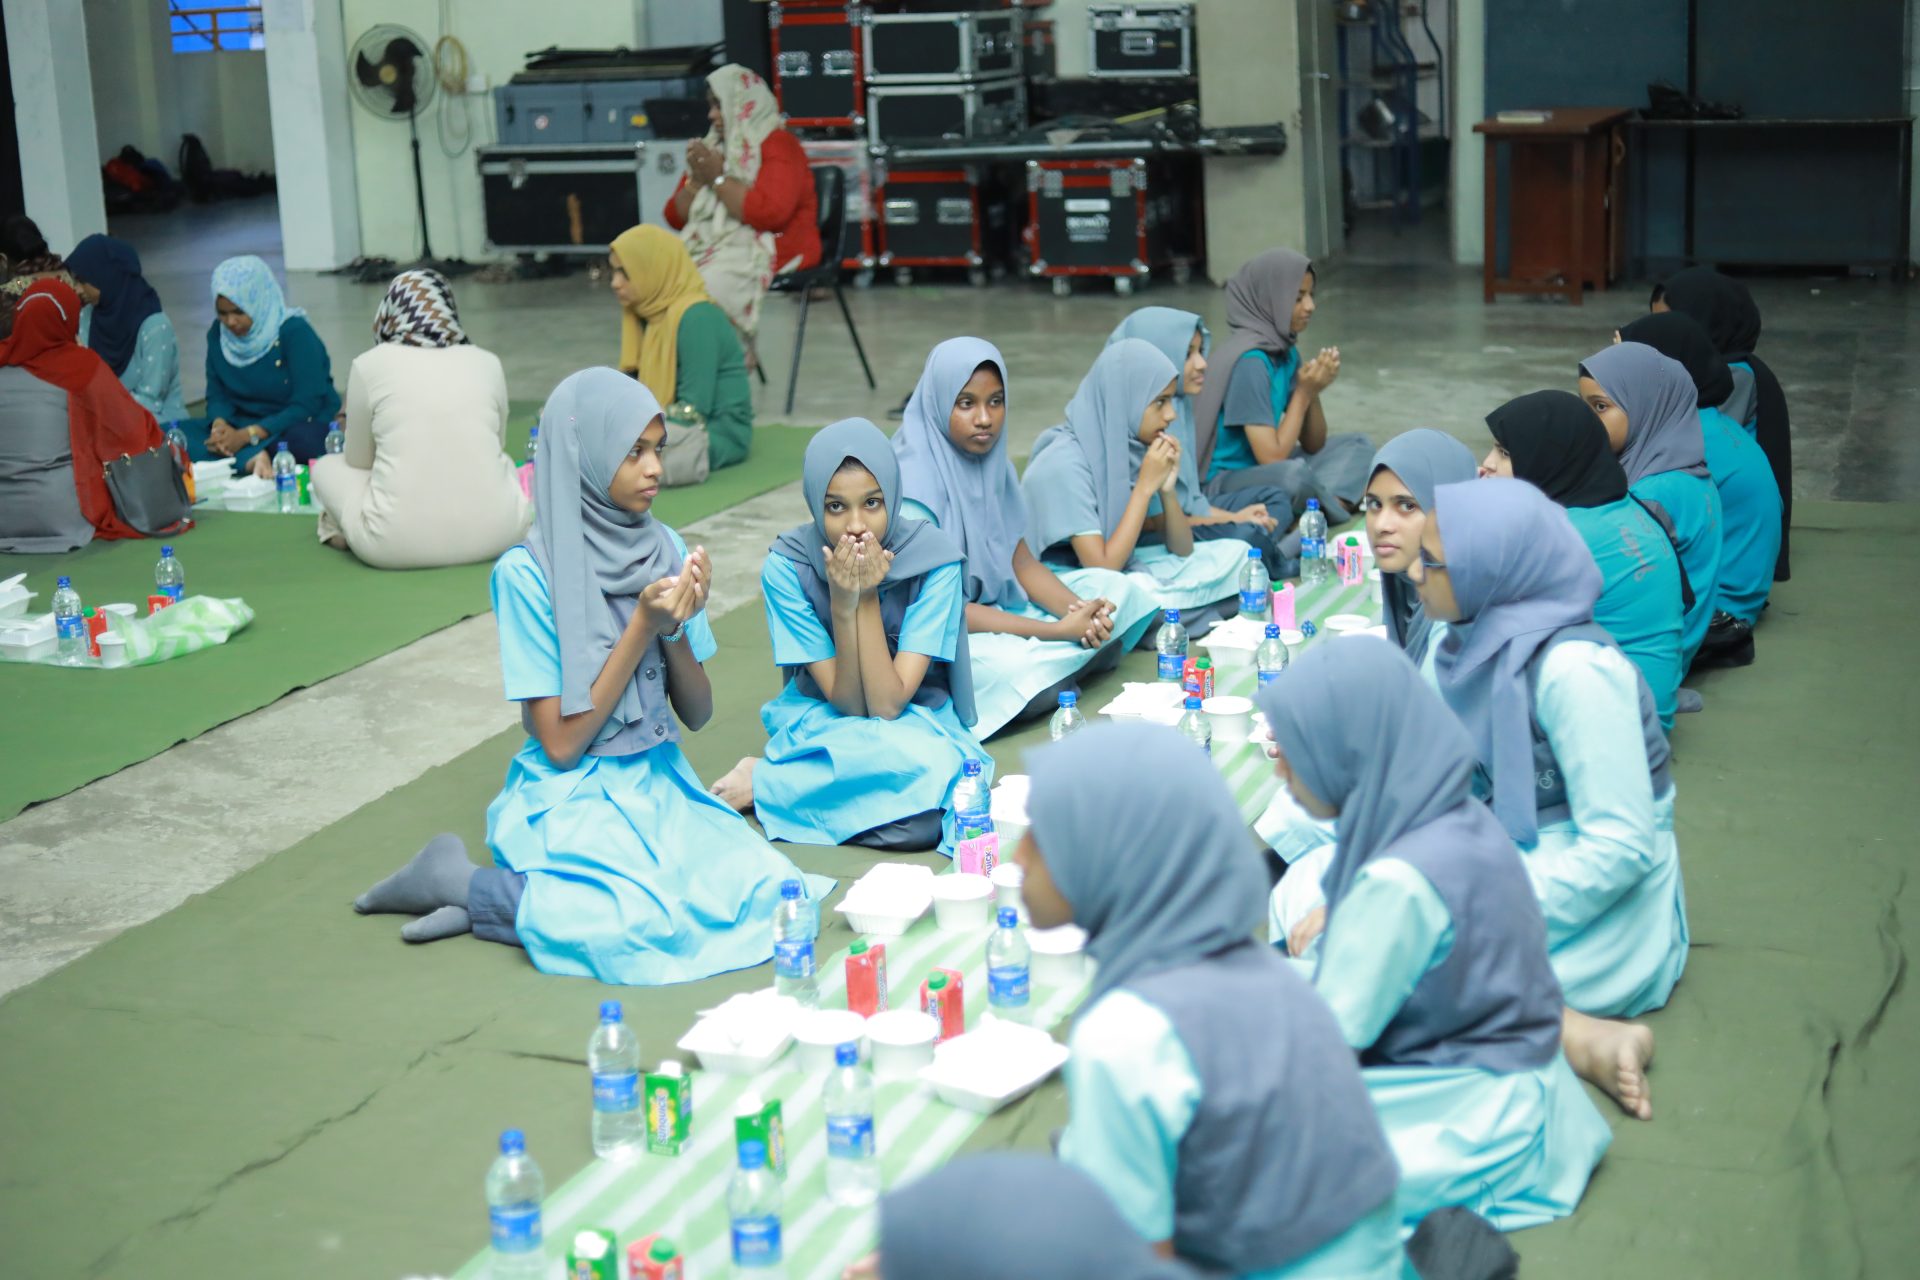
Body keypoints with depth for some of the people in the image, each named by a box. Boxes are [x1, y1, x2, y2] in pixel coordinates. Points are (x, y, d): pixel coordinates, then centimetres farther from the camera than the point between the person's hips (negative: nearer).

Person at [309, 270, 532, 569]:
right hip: (494, 535, 1)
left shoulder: (370, 364, 4)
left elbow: (357, 461, 16)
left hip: (397, 544, -1)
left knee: (327, 467, 28)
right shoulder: (487, 363, 10)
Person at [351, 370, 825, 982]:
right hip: (572, 796, -6)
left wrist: (678, 628, -12)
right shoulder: (528, 575, -13)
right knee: (641, 927, -32)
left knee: (766, 893, -20)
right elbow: (560, 742, -13)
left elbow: (697, 713, 7)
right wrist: (642, 626, -17)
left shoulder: (665, 550, 3)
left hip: (659, 782, 6)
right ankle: (456, 879, -6)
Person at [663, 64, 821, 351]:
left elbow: (769, 212, -18)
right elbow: (675, 217, 21)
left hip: (768, 249, -7)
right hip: (709, 248, 7)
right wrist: (697, 180, 2)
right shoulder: (712, 148, 20)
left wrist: (718, 178, -10)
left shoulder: (778, 145, -1)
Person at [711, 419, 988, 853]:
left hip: (917, 720, 2)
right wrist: (843, 603, -30)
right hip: (822, 721, -1)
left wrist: (868, 598, -28)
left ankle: (763, 783, -15)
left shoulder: (934, 558, -18)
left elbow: (888, 703, -21)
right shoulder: (787, 566, -17)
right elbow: (850, 704, -18)